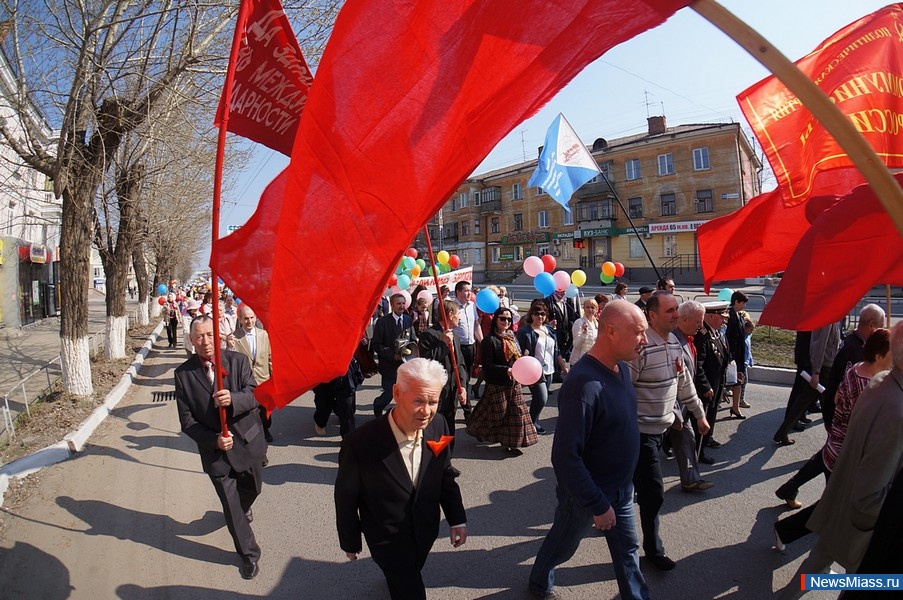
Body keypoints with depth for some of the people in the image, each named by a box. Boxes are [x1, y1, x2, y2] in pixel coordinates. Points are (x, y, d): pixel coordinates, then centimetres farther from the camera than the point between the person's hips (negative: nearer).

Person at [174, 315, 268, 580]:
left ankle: (243, 508, 61)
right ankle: (249, 554, 30)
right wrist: (213, 440, -21)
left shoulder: (238, 360, -11)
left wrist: (233, 399, -40)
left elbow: (254, 394, -18)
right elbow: (187, 420, -7)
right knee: (231, 506, 9)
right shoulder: (183, 373, -10)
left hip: (247, 441, 1)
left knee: (251, 489, 24)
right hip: (215, 449, -1)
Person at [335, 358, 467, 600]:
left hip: (426, 532, 5)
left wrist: (457, 519, -1)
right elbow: (346, 497, -16)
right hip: (388, 541, -5)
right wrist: (350, 542, -3)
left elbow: (446, 475, -2)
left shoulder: (438, 426, -20)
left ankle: (395, 580, 63)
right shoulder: (360, 443, -32)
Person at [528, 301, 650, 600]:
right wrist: (599, 505, -23)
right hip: (586, 493, -6)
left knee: (628, 549, 19)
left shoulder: (621, 367, -6)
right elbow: (566, 457, -31)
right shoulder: (584, 385, -34)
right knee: (563, 544, 20)